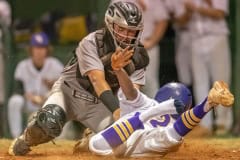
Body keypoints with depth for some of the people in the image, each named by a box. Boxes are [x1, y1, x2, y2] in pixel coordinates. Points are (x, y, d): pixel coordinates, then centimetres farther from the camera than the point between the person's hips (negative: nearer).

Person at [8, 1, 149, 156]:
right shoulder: (91, 43, -22)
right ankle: (25, 141, 3)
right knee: (49, 123, -34)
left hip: (99, 104, 4)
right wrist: (117, 110, -47)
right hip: (70, 92, -4)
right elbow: (98, 80, -34)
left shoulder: (138, 56, -8)